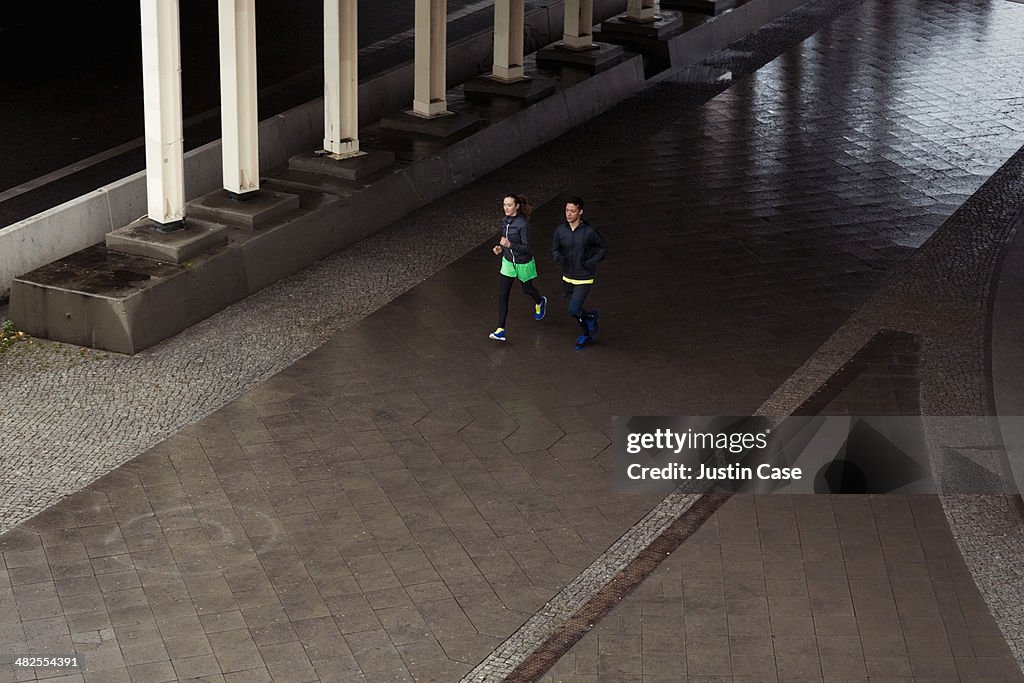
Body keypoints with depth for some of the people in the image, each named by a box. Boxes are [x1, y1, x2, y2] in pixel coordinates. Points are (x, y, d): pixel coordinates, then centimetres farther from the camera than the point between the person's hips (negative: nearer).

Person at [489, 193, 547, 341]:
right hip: (508, 262, 5)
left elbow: (526, 248, -24)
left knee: (527, 289, 20)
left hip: (523, 263, -5)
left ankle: (540, 302, 57)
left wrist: (509, 245, -37)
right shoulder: (504, 220, -4)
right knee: (502, 294, -4)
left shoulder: (523, 223, -26)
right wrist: (500, 247, -4)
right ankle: (501, 330, -3)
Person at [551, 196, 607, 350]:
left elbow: (604, 247, -2)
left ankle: (590, 316, 21)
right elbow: (554, 250, 2)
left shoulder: (589, 231, -16)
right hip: (567, 278, 5)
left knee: (573, 311, -13)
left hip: (584, 279, -5)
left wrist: (593, 261, -15)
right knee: (575, 308, 18)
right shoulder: (560, 230, -6)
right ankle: (586, 334, 42)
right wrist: (557, 257, -22)